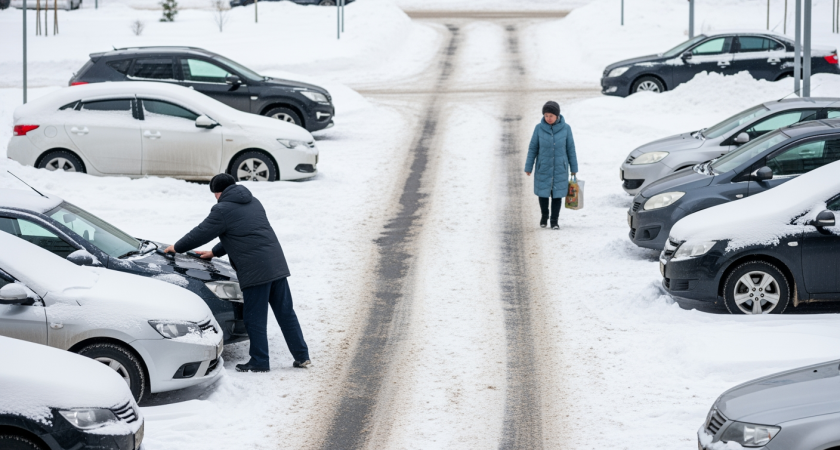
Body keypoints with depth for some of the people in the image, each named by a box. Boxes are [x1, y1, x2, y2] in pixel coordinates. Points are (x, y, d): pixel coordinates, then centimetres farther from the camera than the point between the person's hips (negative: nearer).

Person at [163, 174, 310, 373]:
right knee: (285, 312, 11)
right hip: (277, 265, 8)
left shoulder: (223, 210, -5)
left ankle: (259, 362, 6)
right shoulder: (253, 202, 21)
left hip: (255, 270, -8)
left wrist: (177, 248, 17)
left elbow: (200, 233, 1)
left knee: (255, 319, 2)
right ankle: (301, 356, 12)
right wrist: (215, 252, 35)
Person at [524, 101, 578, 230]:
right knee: (543, 193, 8)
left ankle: (554, 220, 17)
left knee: (557, 194, 4)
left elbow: (570, 148, -1)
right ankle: (544, 214, 33)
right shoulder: (539, 128, -9)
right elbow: (533, 148, -2)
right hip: (543, 167, 0)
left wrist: (574, 168, 3)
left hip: (560, 168, 0)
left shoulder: (565, 128, -9)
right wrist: (528, 167, 0)